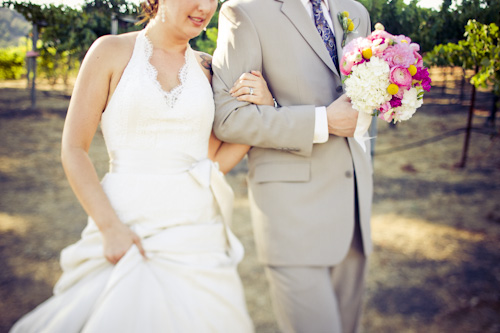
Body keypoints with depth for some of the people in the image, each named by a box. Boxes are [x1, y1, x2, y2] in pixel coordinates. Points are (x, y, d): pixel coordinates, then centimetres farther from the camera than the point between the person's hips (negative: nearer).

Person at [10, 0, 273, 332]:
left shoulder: (206, 68, 9)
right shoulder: (112, 51, 0)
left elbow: (217, 161, 9)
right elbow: (73, 150, -3)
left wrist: (262, 107, -3)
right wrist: (110, 227, -13)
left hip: (196, 235, 3)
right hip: (126, 230, -3)